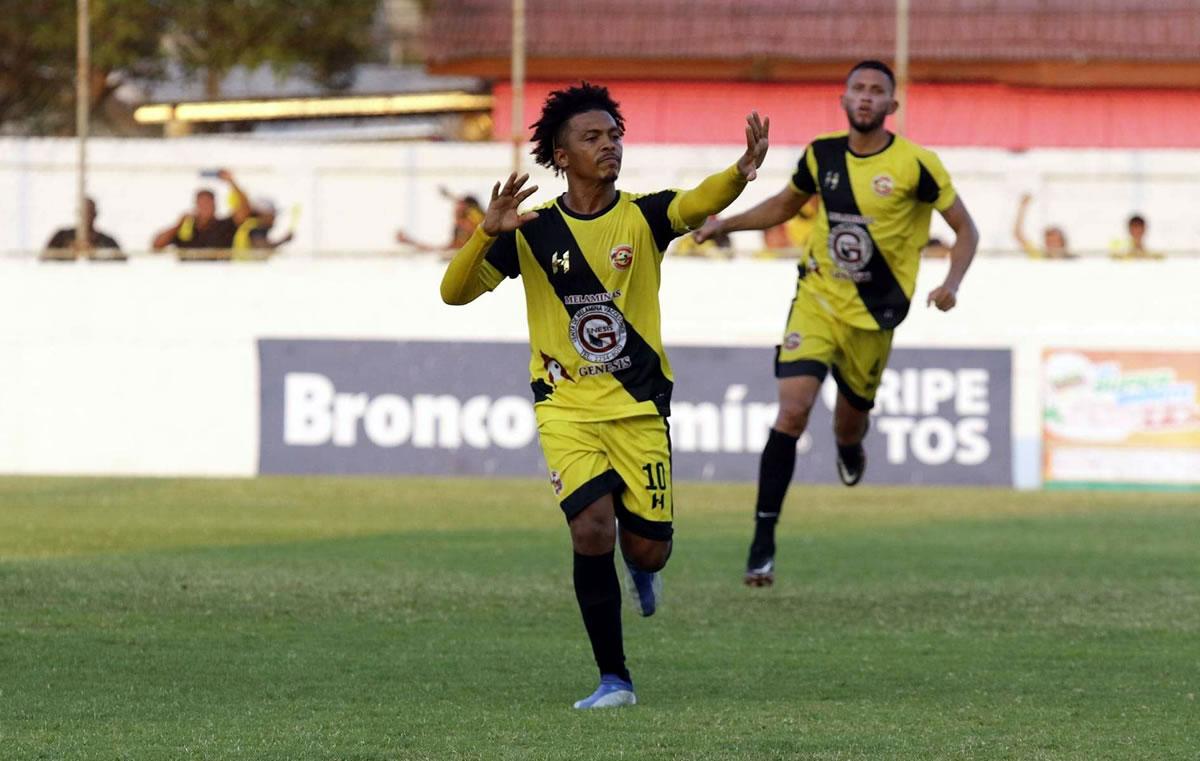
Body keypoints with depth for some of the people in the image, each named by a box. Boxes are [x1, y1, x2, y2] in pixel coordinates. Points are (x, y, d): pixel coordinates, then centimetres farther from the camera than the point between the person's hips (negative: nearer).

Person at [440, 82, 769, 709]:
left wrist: (742, 172, -47)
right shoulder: (532, 231, -2)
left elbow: (695, 204, -24)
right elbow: (454, 292, -6)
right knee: (592, 529, -21)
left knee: (648, 549, -3)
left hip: (639, 405, 1)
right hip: (565, 406, -1)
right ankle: (614, 680, -6)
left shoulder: (642, 217, -2)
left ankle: (639, 568, 39)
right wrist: (487, 233, -25)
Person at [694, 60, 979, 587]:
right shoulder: (821, 154, -1)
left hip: (873, 317, -1)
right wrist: (725, 224, 7)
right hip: (817, 300, 1)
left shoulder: (915, 164, -11)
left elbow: (966, 230, -4)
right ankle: (763, 540, -14)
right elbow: (785, 205, 20)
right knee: (792, 410, -17)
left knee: (849, 425, 13)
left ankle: (849, 447, 55)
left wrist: (952, 284, -20)